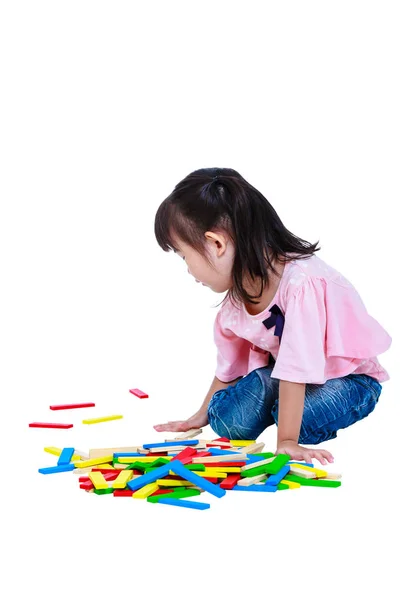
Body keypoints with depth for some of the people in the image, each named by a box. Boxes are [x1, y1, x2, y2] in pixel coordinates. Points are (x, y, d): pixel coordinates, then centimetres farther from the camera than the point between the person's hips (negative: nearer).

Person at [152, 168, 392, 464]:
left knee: (305, 416, -34)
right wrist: (203, 414, 17)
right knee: (228, 419, -16)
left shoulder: (301, 282, -35)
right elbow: (229, 365, 8)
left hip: (349, 378, -6)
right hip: (282, 371, 6)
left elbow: (296, 367, -35)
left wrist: (286, 442, -33)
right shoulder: (235, 300, -8)